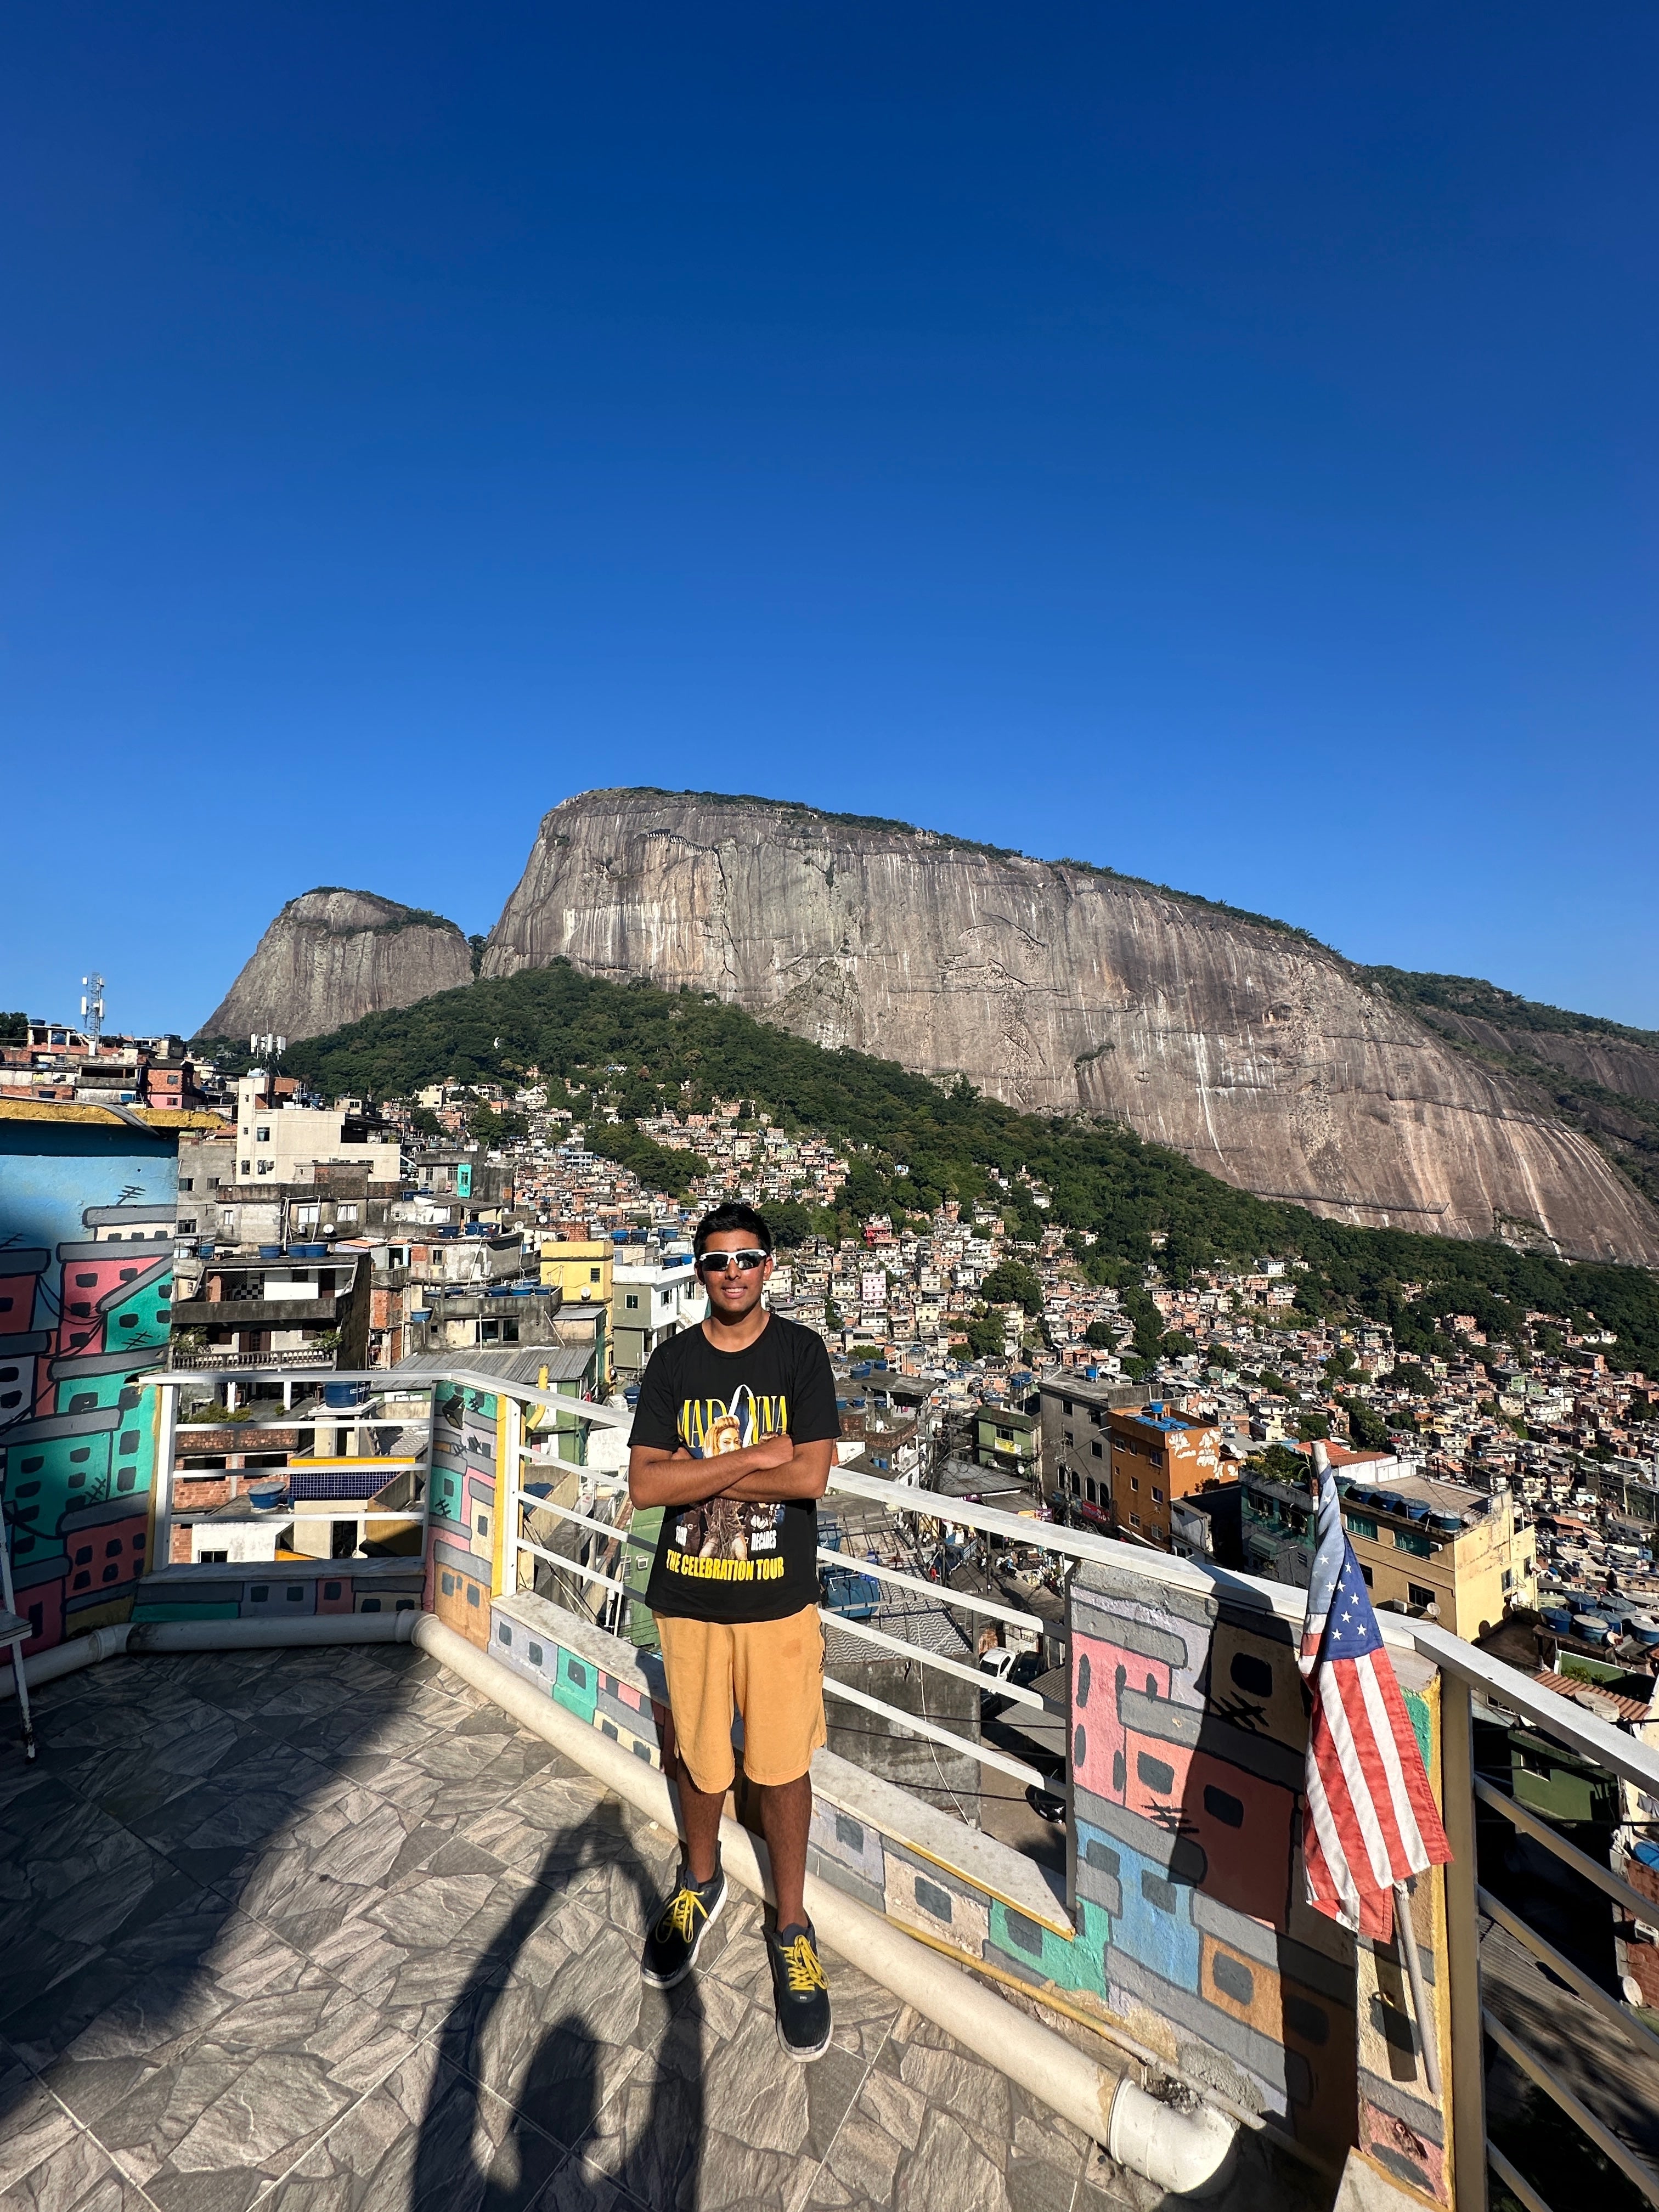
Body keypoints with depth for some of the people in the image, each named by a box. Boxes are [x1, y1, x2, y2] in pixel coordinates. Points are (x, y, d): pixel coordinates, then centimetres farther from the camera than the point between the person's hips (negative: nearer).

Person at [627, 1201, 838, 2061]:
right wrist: (753, 1457, -21)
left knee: (782, 1769, 11)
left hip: (778, 1598, -1)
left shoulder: (801, 1353, -10)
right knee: (700, 1758, 20)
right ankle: (700, 1879, 49)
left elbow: (811, 1476, -19)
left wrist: (698, 1470, -16)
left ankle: (792, 1927, 36)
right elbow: (644, 1483, -14)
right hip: (688, 1597, 2)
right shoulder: (673, 1361, -5)